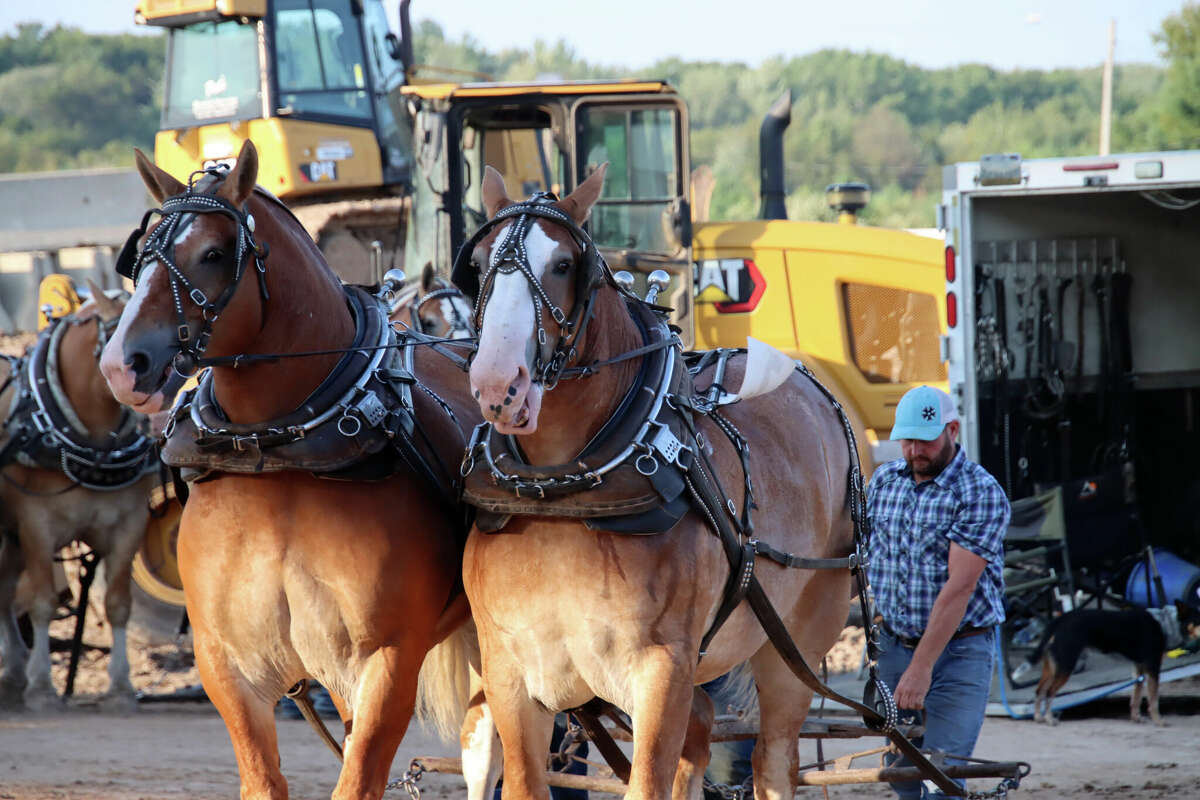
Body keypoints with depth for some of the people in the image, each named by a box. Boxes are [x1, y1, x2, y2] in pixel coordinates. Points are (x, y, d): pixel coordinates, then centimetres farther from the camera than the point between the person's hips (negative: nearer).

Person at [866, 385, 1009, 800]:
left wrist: (921, 667, -24)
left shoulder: (981, 493, -14)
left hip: (959, 649, -6)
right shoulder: (883, 480, 6)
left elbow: (959, 587, -20)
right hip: (892, 645, 6)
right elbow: (868, 554, 20)